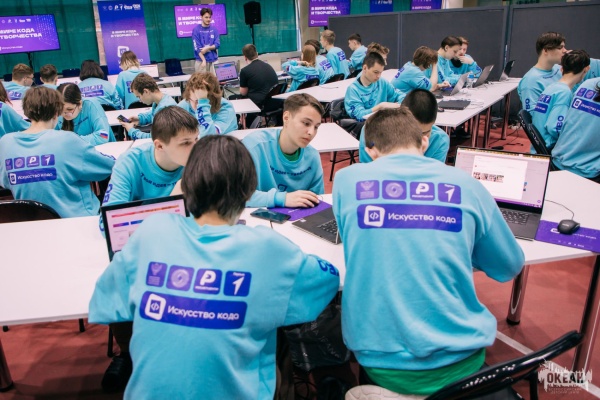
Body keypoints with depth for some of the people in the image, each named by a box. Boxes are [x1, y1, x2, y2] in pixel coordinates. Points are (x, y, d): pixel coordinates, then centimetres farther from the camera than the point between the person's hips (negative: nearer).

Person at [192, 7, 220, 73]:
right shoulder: (196, 30, -3)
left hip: (213, 61, 3)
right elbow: (197, 47, -9)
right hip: (201, 61, -3)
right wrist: (204, 60, -17)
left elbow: (217, 44, 1)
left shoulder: (214, 30, 8)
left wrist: (207, 48, -16)